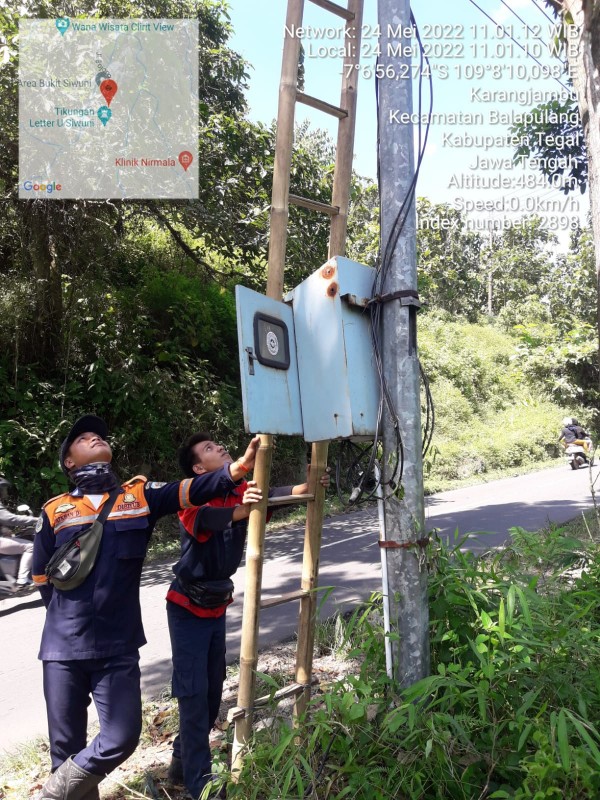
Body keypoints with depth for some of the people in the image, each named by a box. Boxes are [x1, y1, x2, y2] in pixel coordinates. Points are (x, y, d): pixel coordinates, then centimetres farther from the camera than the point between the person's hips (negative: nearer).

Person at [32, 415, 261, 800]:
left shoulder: (140, 495, 1)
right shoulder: (55, 511, 0)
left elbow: (192, 491, -15)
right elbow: (43, 579, 9)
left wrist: (239, 467, -29)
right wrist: (70, 619, 11)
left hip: (118, 646, 1)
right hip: (64, 647, 0)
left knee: (122, 737, 2)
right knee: (67, 745, 11)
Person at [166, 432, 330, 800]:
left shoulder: (240, 492, -4)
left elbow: (271, 495, -20)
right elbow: (208, 518, -44)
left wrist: (308, 486, -35)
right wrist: (242, 509, -63)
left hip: (217, 606, 7)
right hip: (188, 608, -7)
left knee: (213, 690, 16)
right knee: (194, 693, -2)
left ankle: (182, 761, 35)